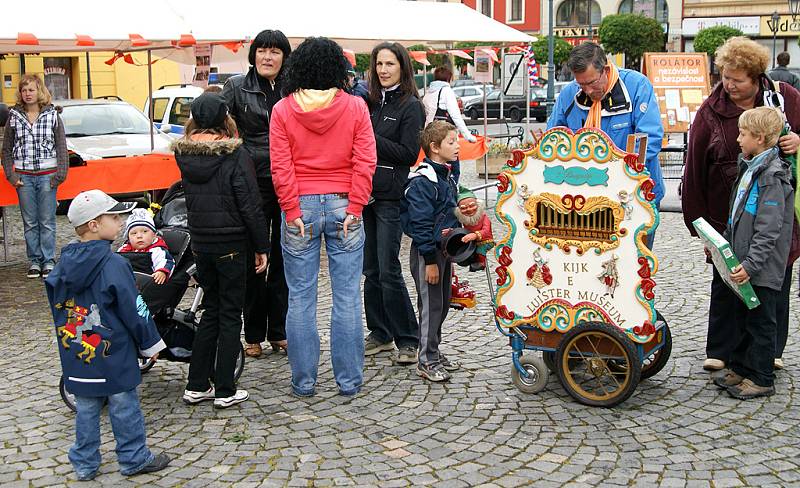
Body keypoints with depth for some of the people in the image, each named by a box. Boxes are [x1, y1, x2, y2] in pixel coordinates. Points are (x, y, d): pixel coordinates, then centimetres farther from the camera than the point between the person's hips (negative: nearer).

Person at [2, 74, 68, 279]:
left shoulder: (52, 115, 1)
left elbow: (62, 147, 3)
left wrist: (60, 173, -5)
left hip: (47, 175, -2)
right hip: (24, 176, 2)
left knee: (47, 222, 1)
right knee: (30, 222, 6)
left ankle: (49, 261, 9)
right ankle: (34, 261, 13)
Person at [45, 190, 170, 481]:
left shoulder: (63, 265, 3)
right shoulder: (113, 265, -18)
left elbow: (57, 308, 13)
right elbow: (134, 310, -14)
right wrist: (151, 344, -2)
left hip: (76, 357, 6)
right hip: (114, 356, -6)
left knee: (85, 409, 15)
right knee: (124, 407, 7)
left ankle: (84, 464, 23)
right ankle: (134, 459, 18)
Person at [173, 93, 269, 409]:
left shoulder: (184, 155, 2)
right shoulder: (235, 155, -13)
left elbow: (190, 199, 10)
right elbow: (250, 206, -13)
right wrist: (262, 247, -7)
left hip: (200, 244, 5)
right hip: (231, 245, -5)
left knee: (210, 310, 16)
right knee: (229, 315, 4)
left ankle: (196, 386, 18)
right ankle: (225, 391, 8)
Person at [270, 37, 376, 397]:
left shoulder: (282, 109, -1)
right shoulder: (355, 107, -1)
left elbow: (281, 167, -6)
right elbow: (365, 162, -5)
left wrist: (292, 211, -4)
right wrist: (354, 208, -3)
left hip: (300, 207, 0)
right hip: (343, 206, 0)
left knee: (301, 297, 8)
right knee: (347, 297, 6)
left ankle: (303, 380, 14)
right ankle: (349, 380, 12)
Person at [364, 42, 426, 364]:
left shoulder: (411, 106, -5)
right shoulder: (370, 102, 11)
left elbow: (409, 154, -12)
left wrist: (371, 137, -15)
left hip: (390, 196, -6)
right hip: (366, 192, 6)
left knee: (388, 270, -6)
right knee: (371, 269, 10)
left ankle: (407, 340, 4)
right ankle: (380, 333, 22)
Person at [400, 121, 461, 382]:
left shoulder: (447, 177, 12)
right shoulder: (422, 181, -18)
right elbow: (420, 223, -21)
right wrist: (430, 260, -21)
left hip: (444, 249, 9)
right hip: (427, 252, -9)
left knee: (443, 304, 15)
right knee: (430, 306, -2)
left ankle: (434, 352, 28)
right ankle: (427, 360, 9)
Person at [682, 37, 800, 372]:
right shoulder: (711, 111, -4)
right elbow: (694, 168, -2)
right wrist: (698, 221, -3)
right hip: (729, 216, -1)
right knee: (726, 282, 6)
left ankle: (770, 351, 27)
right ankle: (720, 351, 20)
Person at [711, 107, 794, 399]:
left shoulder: (772, 176, -18)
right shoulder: (750, 168, 11)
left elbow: (768, 229, -23)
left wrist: (751, 264, -27)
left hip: (762, 268, -9)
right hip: (741, 262, 9)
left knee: (760, 322, 1)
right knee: (742, 316, 18)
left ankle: (761, 379, 11)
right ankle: (739, 367, 31)